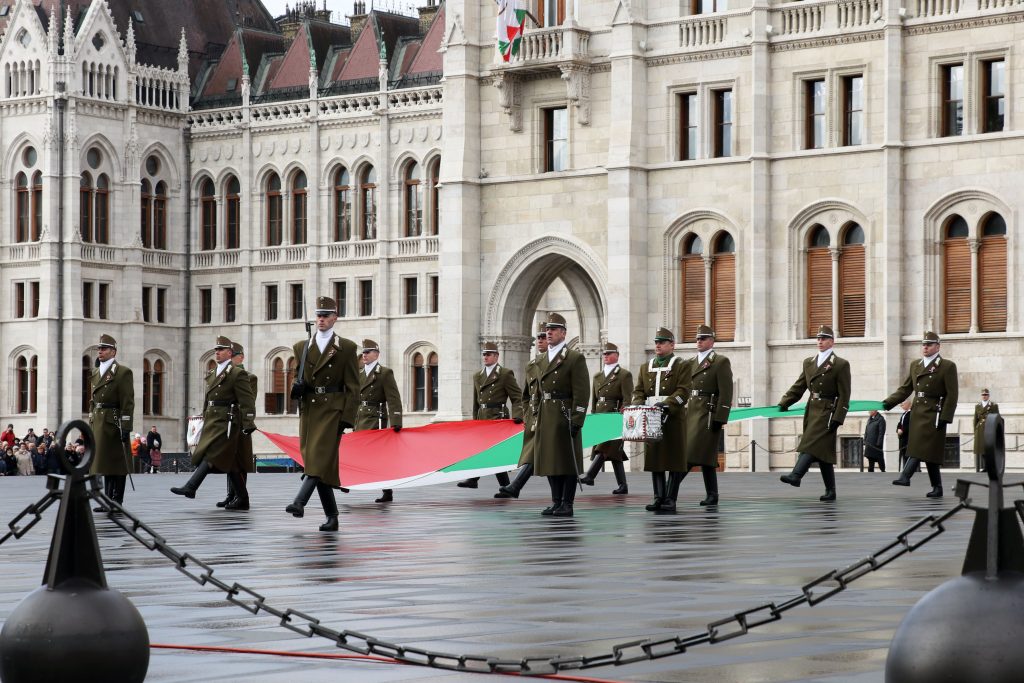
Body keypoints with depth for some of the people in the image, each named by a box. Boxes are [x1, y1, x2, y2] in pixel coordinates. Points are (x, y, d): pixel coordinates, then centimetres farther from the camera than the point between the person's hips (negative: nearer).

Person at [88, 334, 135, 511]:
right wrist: (90, 422, 16)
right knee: (105, 463, 9)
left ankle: (117, 502, -1)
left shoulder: (123, 372, -6)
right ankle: (109, 501, 14)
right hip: (98, 423, 7)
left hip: (113, 423, -7)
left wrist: (126, 427, -17)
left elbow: (128, 402, -11)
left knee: (117, 464, -4)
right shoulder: (95, 373, 17)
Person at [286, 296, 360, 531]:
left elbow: (353, 387, -1)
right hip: (308, 410, 4)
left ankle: (300, 502, -33)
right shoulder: (301, 347, 14)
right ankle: (331, 517, 7)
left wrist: (347, 418, -10)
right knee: (312, 460, 2)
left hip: (332, 410, -4)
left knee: (321, 457, -19)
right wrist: (296, 388, -2)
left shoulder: (346, 347, 3)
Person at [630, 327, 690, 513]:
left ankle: (671, 499, 0)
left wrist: (667, 404, -21)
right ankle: (659, 497, 7)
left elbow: (683, 391, -8)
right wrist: (638, 405, -7)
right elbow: (638, 391, 14)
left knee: (674, 460, -3)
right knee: (654, 458, 3)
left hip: (673, 419, -4)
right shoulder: (645, 367, 18)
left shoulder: (682, 366, 3)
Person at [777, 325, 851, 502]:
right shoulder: (809, 363, 17)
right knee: (822, 451, 8)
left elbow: (844, 395, -7)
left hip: (827, 412, -7)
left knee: (812, 444, -20)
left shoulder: (841, 365, -3)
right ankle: (830, 491, 11)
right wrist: (783, 404, 2)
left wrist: (837, 418, -15)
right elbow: (798, 387, 15)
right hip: (812, 411, 7)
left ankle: (796, 475, -34)